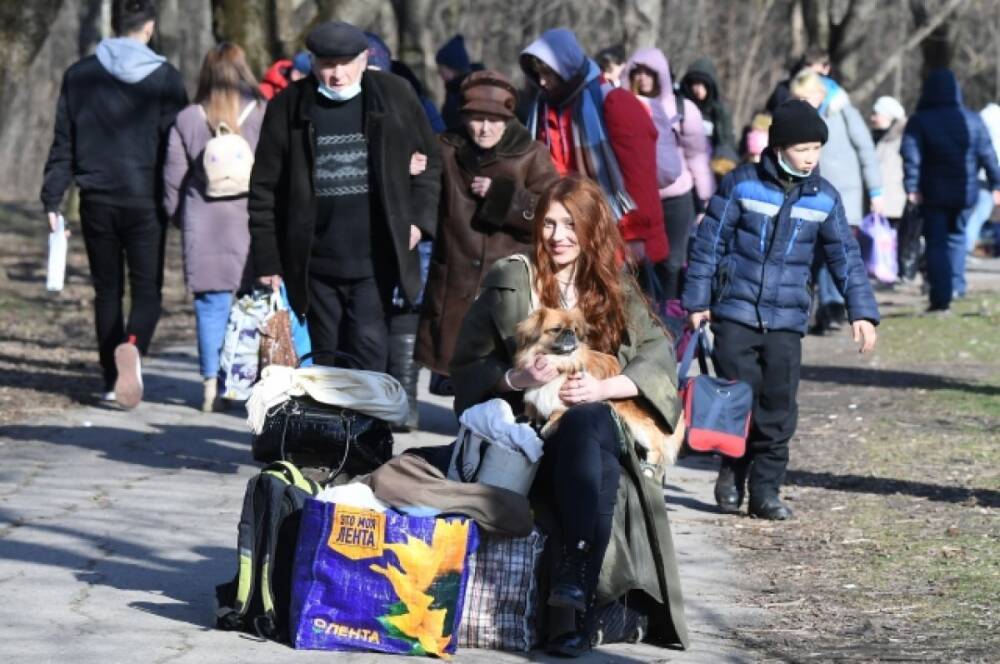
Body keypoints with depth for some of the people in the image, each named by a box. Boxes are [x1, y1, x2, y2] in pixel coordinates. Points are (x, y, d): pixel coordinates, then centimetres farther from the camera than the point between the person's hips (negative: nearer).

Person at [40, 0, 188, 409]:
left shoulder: (79, 76, 3)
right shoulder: (165, 78, -4)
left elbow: (63, 145, 4)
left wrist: (53, 200, 8)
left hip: (97, 202, 2)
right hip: (146, 202, -2)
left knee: (107, 290, 13)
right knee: (147, 288, 4)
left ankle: (112, 381, 14)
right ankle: (133, 344, -27)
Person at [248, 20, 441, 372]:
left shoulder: (395, 96, 2)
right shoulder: (288, 107, 1)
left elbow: (429, 162, 12)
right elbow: (264, 189, 3)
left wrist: (419, 218, -2)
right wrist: (267, 261, 1)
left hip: (374, 259, -1)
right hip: (316, 261, 1)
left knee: (369, 348, -9)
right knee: (326, 359, 9)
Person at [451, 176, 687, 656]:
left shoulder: (616, 290, 15)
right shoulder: (509, 282, 10)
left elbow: (659, 361, 3)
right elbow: (467, 365, 8)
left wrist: (603, 387, -15)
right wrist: (516, 379, -13)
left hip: (599, 422, 1)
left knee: (583, 425, -38)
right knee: (600, 470, -35)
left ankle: (574, 580, -46)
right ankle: (577, 610, -46)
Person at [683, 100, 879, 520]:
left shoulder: (824, 198, 4)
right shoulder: (742, 184, -4)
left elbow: (845, 257, 9)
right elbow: (709, 244, 1)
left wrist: (862, 312, 2)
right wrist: (697, 301, 0)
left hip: (787, 320, 2)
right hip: (735, 312, -2)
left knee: (778, 407, -1)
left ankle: (766, 489, 6)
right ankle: (732, 475, 17)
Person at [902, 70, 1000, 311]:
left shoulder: (919, 121, -7)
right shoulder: (973, 120, 1)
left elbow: (911, 156, -16)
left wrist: (911, 187, -19)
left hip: (933, 194, -3)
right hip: (964, 192, 3)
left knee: (936, 244, 1)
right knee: (956, 236, 22)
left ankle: (941, 297, -7)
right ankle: (956, 285, 15)